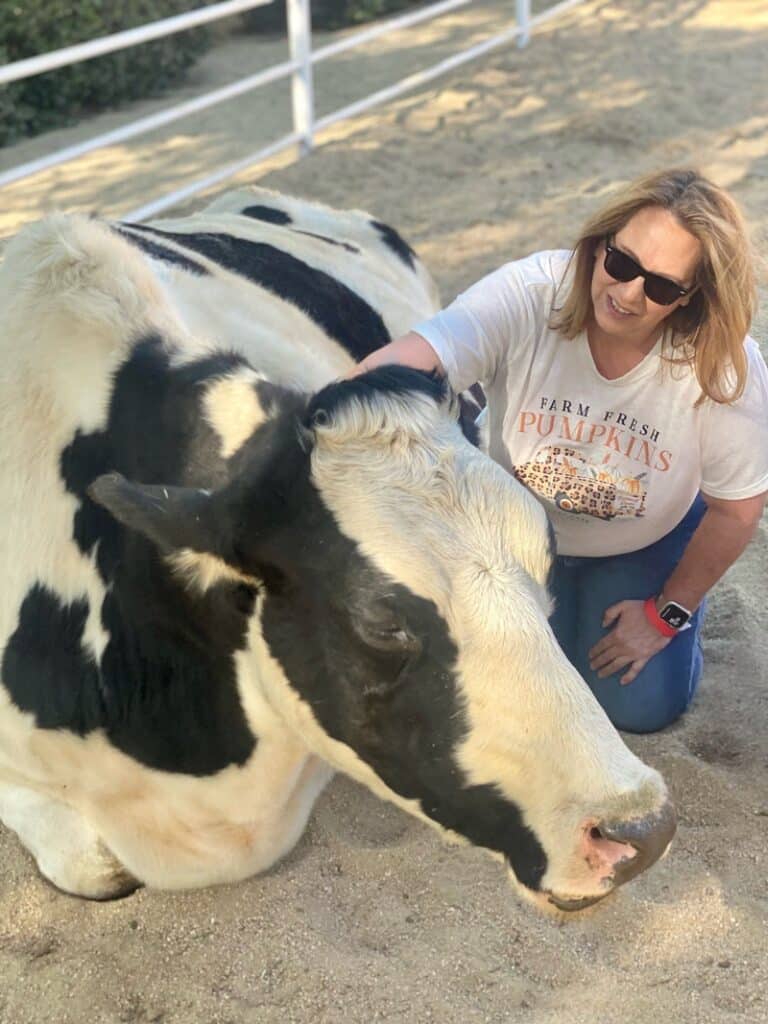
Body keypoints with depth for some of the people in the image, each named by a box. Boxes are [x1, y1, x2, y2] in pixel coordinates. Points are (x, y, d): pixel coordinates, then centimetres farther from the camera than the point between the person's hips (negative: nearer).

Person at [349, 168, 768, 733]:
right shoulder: (529, 294, -35)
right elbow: (412, 359, -50)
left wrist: (669, 612, -7)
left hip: (646, 543, 0)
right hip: (518, 525, 0)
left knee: (641, 706, -3)